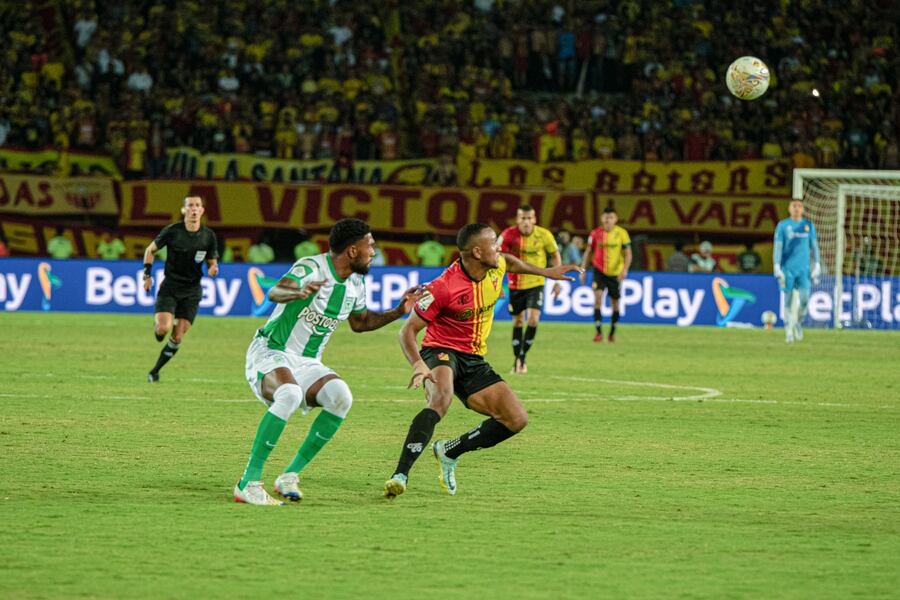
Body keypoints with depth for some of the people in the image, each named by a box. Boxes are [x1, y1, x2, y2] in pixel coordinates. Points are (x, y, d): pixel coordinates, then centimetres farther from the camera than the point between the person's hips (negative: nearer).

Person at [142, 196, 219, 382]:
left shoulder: (209, 236, -1)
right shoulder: (172, 231, -8)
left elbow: (211, 263, 8)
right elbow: (150, 250, 6)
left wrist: (213, 270, -16)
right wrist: (147, 274, -1)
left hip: (192, 291, 2)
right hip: (169, 288, -2)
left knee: (178, 338, -2)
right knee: (163, 329, -21)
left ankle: (155, 371, 15)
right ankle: (157, 322, 16)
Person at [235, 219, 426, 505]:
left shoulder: (356, 283, 7)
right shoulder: (310, 268, -18)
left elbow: (360, 322, 26)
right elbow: (275, 293, -37)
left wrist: (398, 312, 15)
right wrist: (299, 292, -58)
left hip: (307, 363, 7)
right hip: (270, 353, -7)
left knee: (341, 397, -22)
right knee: (289, 394, -38)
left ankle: (291, 474, -11)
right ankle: (248, 482, -32)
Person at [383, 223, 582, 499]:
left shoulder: (496, 267, -3)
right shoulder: (443, 288, -23)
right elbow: (408, 330, -19)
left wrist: (545, 272, 29)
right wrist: (418, 365, -35)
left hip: (474, 361, 7)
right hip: (442, 352, -7)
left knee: (517, 419, -4)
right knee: (441, 398, -40)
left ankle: (449, 452, 10)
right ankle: (400, 475, -45)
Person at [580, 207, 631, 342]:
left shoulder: (622, 233, -6)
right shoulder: (595, 234, -2)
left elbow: (628, 254, -5)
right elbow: (588, 253, 8)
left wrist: (625, 269, -20)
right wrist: (583, 270, 4)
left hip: (615, 273, 0)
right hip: (599, 271, 0)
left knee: (615, 303, 10)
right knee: (598, 297, -19)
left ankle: (612, 332, 29)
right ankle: (599, 332, -17)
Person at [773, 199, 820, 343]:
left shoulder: (808, 225, 8)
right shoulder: (782, 225, 1)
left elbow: (814, 247, 11)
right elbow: (777, 247, -2)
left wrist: (816, 267, 4)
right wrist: (777, 269, -10)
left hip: (803, 270, 2)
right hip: (787, 269, -1)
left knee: (804, 299, -11)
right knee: (788, 301, -2)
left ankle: (798, 323, 14)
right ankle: (789, 331, 6)